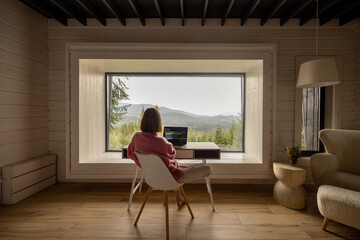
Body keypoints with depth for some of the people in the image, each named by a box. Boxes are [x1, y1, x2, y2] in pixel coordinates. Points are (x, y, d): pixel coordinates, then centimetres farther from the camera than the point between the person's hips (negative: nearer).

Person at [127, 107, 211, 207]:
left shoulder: (136, 136, -12)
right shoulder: (160, 141, -32)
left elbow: (130, 154, 7)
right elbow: (172, 153, -10)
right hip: (170, 177, -8)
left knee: (177, 163, 39)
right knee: (207, 168, 0)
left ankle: (179, 199, 46)